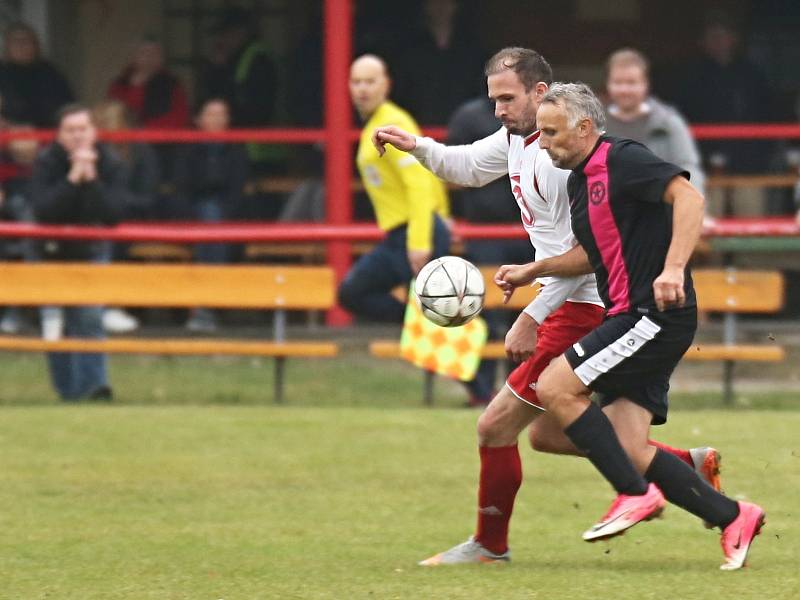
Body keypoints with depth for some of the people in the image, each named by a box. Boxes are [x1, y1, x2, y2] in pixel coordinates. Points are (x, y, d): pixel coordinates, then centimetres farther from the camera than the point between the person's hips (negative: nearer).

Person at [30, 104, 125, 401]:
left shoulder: (109, 164, -15)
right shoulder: (46, 163, -18)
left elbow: (112, 215, -24)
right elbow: (43, 211, -31)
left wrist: (91, 178, -32)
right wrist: (73, 178, -36)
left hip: (89, 251, 0)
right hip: (51, 251, 0)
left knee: (90, 320, -16)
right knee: (56, 327, 4)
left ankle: (94, 386, -19)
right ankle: (69, 391, 18)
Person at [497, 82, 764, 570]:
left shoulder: (623, 159, -11)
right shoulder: (579, 180, 18)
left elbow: (689, 197, -23)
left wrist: (674, 268, -34)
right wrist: (532, 271, 22)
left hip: (655, 315, -10)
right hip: (632, 320, 10)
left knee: (555, 388, -14)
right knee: (630, 451, 0)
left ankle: (637, 494, -8)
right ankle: (733, 517, 7)